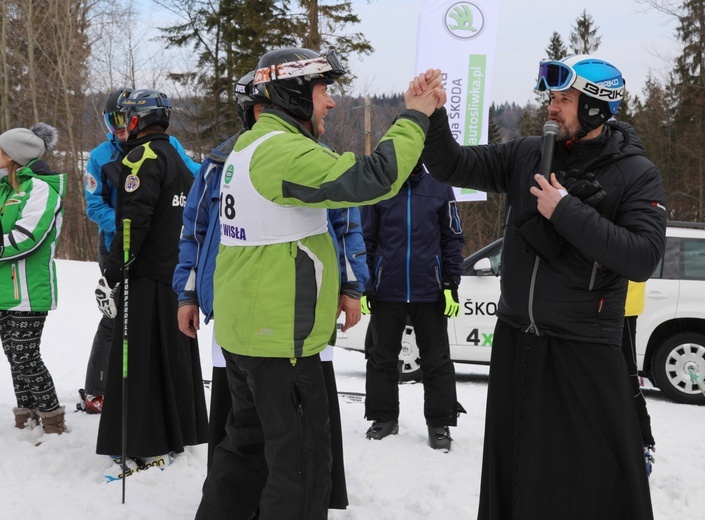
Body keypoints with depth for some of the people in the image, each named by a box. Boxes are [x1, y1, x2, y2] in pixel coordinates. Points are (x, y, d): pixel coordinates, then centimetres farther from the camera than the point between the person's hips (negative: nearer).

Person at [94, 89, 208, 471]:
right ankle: (182, 432, 24)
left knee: (140, 359, -5)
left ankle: (148, 447, -3)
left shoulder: (144, 156, -11)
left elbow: (134, 223, -21)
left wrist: (110, 277, -19)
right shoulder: (178, 160, 17)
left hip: (149, 276, -9)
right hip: (180, 273, 9)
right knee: (176, 356, 15)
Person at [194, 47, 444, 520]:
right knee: (300, 461, 2)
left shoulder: (250, 145, 13)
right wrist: (415, 116, -17)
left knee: (250, 443, 23)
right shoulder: (285, 150, -20)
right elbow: (371, 179, -27)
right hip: (280, 338, -10)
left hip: (243, 329, 10)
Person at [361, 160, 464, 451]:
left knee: (436, 360, 6)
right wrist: (363, 286, -1)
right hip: (386, 292, 1)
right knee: (382, 358, 10)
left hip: (429, 292, -1)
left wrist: (451, 284, -3)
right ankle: (384, 418, 23)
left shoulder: (440, 188, 2)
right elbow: (366, 239, 4)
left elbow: (452, 239, 2)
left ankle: (440, 423, 15)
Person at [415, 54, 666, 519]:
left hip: (584, 348, -4)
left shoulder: (636, 174, -9)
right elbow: (452, 166, 0)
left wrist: (567, 212, -22)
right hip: (514, 340, 5)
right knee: (512, 465, 20)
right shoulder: (527, 155, 2)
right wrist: (431, 115, -17)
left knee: (599, 479, 1)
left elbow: (643, 258, -20)